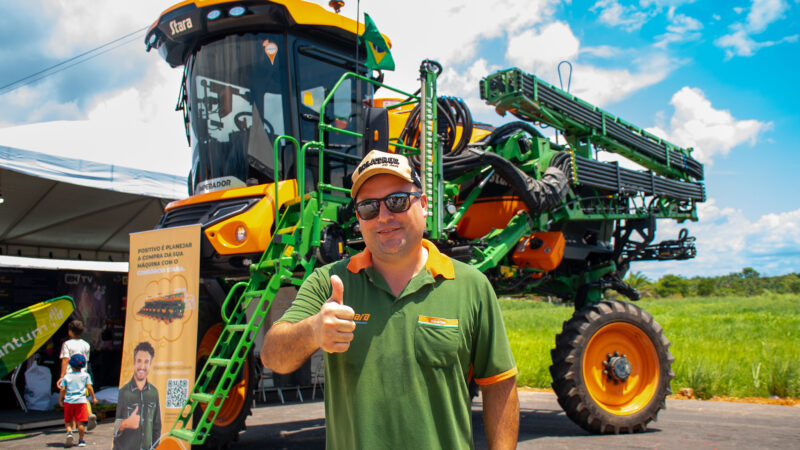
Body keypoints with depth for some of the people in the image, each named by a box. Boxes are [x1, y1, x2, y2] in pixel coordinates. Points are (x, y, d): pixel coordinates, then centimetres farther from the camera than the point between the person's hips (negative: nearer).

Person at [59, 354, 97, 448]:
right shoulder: (85, 375, 3)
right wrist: (93, 398, 10)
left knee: (68, 421, 14)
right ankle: (81, 440, 5)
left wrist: (60, 400, 14)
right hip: (81, 401, -1)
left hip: (68, 401, 1)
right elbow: (89, 387, 1)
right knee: (80, 422, 2)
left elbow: (62, 389, 2)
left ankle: (69, 432, -12)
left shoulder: (66, 376, 5)